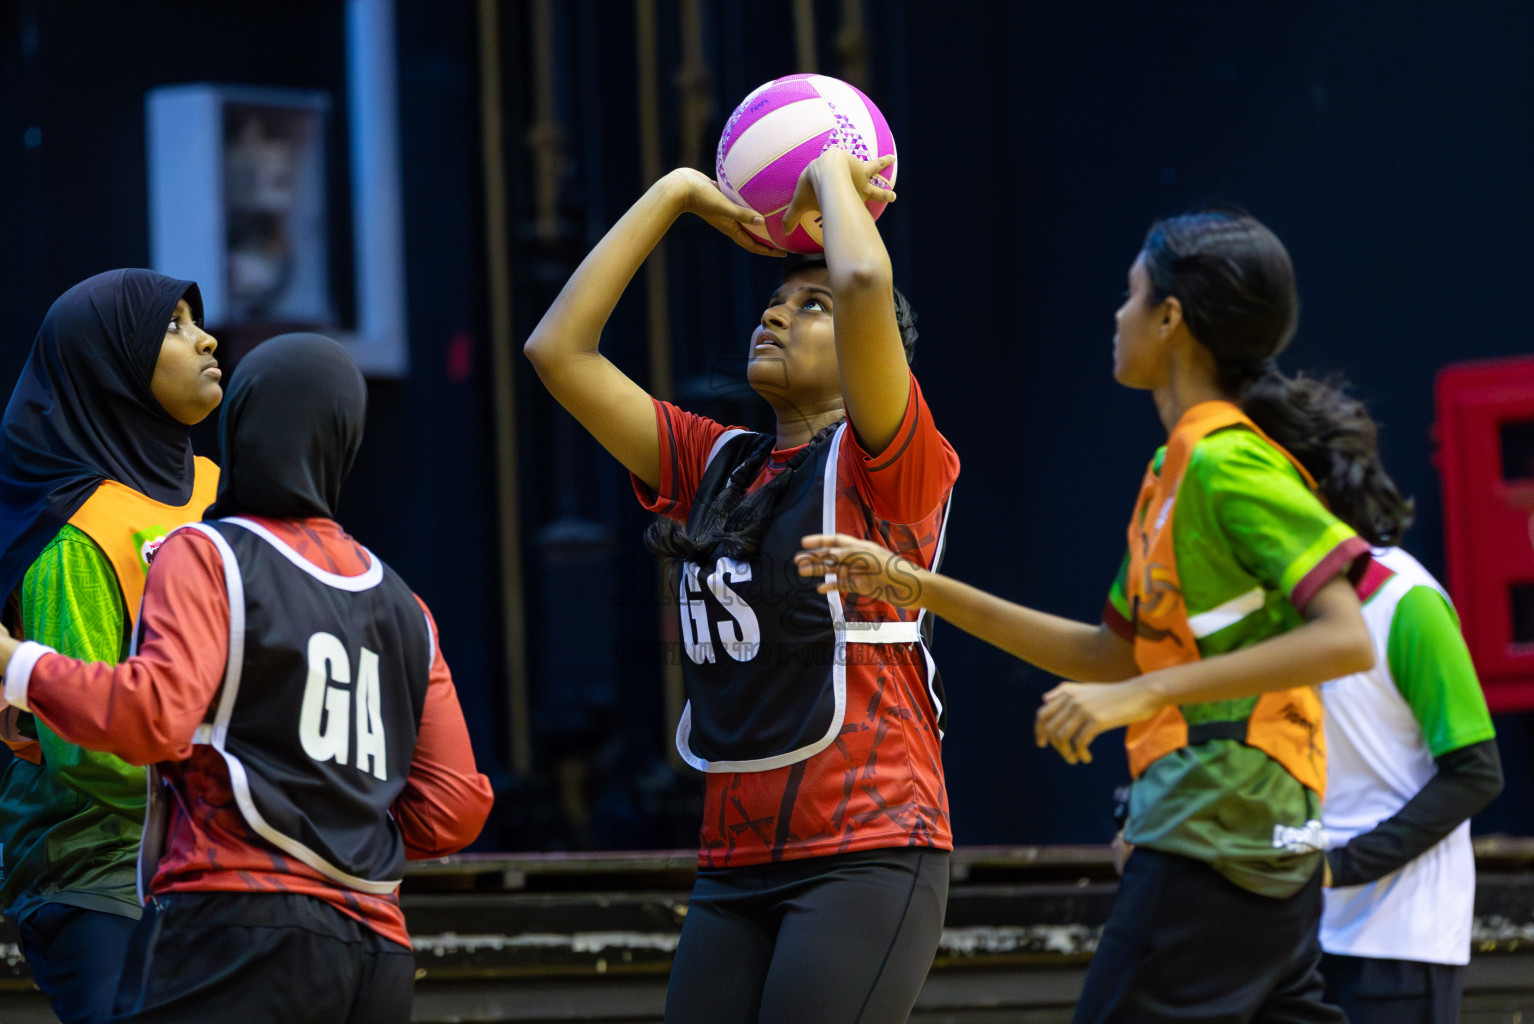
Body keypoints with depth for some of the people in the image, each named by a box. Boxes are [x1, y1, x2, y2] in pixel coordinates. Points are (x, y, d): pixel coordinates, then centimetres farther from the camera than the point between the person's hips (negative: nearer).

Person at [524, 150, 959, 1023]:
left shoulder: (883, 467, -3)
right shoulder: (715, 466, 15)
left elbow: (866, 284, -21)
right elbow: (558, 348, 14)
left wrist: (834, 175, -1)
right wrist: (678, 195, 15)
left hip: (868, 853, -7)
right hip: (737, 868, 7)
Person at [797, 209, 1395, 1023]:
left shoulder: (1227, 461, -12)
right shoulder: (1177, 467, 18)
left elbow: (1345, 640, -21)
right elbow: (1110, 656, 24)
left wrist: (1144, 695, -24)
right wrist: (921, 588, 21)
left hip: (1213, 845, -9)